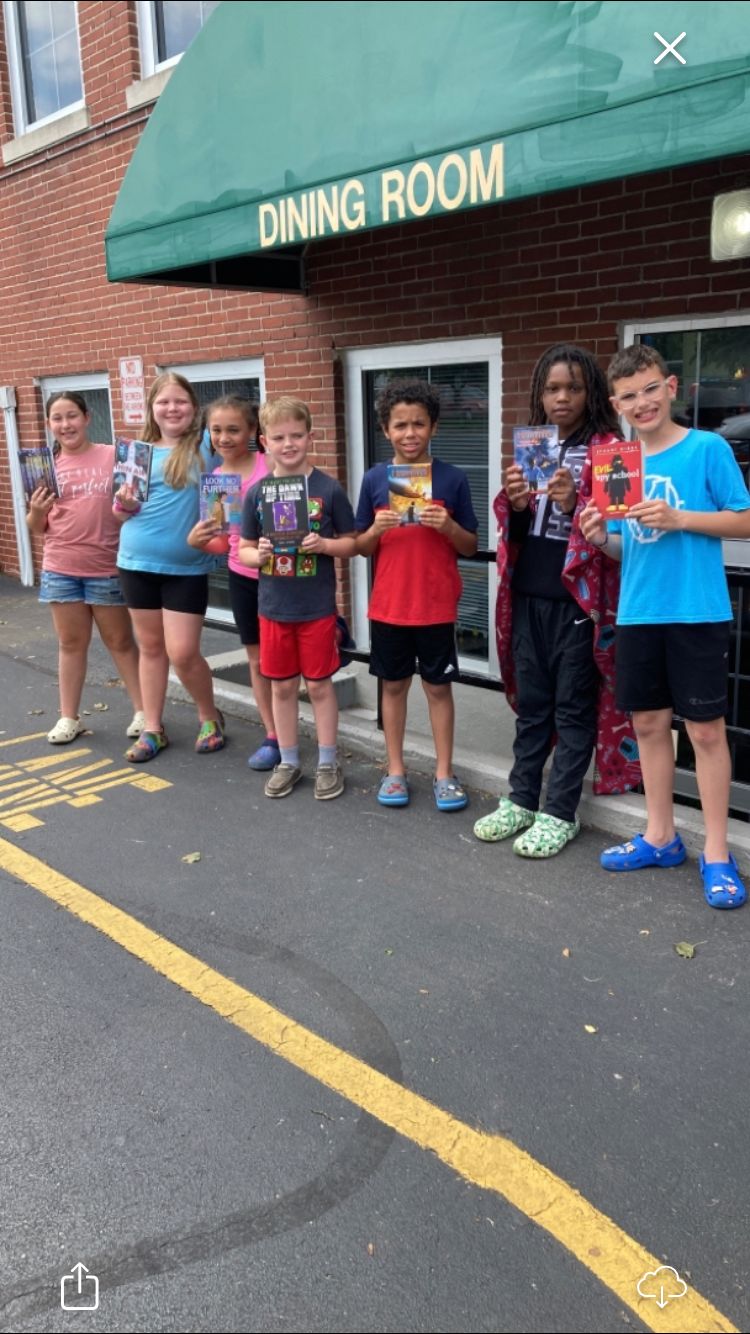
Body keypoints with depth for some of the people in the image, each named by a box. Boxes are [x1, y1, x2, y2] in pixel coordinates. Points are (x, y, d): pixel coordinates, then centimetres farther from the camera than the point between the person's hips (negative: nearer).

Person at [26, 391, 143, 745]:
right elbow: (37, 527, 10)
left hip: (107, 568, -3)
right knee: (71, 643, 12)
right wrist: (36, 511, -11)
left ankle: (143, 711, 20)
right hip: (60, 569, 3)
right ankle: (69, 717, 22)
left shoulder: (113, 455, -4)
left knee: (120, 641, 9)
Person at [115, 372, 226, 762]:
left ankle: (210, 718, 21)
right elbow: (121, 513, 13)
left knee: (183, 654, -4)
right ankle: (152, 729, 24)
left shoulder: (205, 446, -3)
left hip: (187, 568, -3)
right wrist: (124, 504, -12)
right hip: (137, 562, 4)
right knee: (150, 647, 12)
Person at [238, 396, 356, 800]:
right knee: (281, 686, 12)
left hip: (317, 607, -3)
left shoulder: (328, 489, -6)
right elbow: (244, 550, 6)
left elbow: (351, 543, -1)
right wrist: (259, 555, -16)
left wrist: (324, 544, -20)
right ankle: (288, 762, 27)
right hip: (273, 607, 3)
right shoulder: (257, 492, 0)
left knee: (319, 684, 7)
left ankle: (328, 762, 22)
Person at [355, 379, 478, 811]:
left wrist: (448, 526, -18)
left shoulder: (453, 478, -3)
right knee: (394, 685, 11)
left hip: (438, 606, -2)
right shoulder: (374, 479, 1)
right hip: (388, 606, 2)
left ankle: (445, 772, 19)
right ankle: (396, 770, 24)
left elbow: (470, 547, 1)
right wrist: (376, 529, -15)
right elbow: (362, 548, 6)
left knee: (438, 686, 7)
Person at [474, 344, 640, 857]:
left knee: (573, 707, 3)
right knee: (530, 702, 13)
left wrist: (574, 504, -24)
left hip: (580, 596, -5)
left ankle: (561, 812, 13)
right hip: (528, 594, 5)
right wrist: (515, 502, -6)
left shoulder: (608, 448, -3)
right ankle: (521, 799, 25)